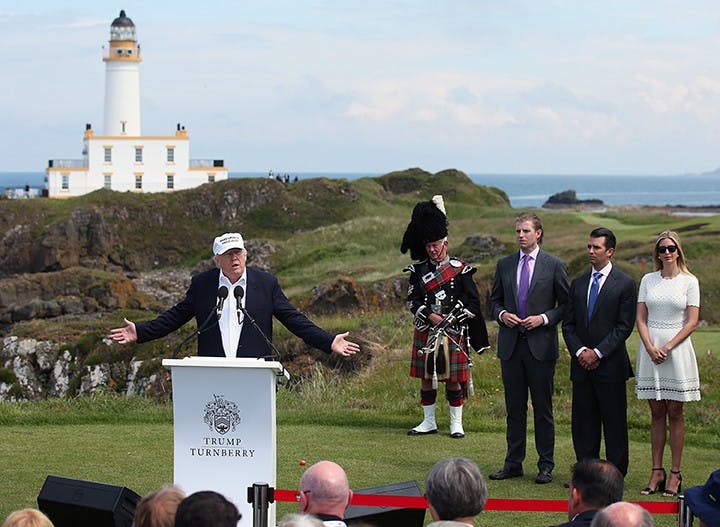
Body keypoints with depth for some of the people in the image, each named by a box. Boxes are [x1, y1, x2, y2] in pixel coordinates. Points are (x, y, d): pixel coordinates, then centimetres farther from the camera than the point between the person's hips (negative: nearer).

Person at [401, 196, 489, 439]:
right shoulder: (418, 271, 7)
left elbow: (473, 301, -2)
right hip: (426, 334, 3)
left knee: (454, 379, 1)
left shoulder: (460, 269, 0)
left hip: (453, 333, -3)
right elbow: (413, 300, 0)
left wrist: (452, 319, -12)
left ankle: (456, 423, 9)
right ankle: (429, 422, 17)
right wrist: (431, 316, -15)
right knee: (426, 379, 7)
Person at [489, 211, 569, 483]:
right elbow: (495, 300, 17)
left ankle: (545, 466, 8)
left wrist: (544, 318, -13)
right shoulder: (504, 264, 9)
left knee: (543, 408, 2)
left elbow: (566, 304, 1)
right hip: (510, 345, 4)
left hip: (541, 346, -3)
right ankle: (513, 463, 16)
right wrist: (502, 314, -4)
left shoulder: (554, 265, -1)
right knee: (514, 407, 9)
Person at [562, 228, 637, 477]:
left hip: (610, 365, -5)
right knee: (582, 422, 7)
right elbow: (568, 324, 12)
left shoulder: (625, 284, -3)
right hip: (582, 365, 5)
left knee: (614, 423, -1)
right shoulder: (578, 284, 13)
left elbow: (624, 326, -8)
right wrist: (580, 351, -5)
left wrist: (598, 353, -13)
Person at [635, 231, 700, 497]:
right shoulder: (648, 280, 8)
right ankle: (657, 472, 7)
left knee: (674, 413, 0)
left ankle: (675, 475, 3)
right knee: (656, 413, 5)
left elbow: (692, 322, -4)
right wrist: (650, 347, -10)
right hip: (650, 348, 3)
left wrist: (667, 347, -13)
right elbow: (640, 319, 6)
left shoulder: (689, 282, 0)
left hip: (677, 348, -2)